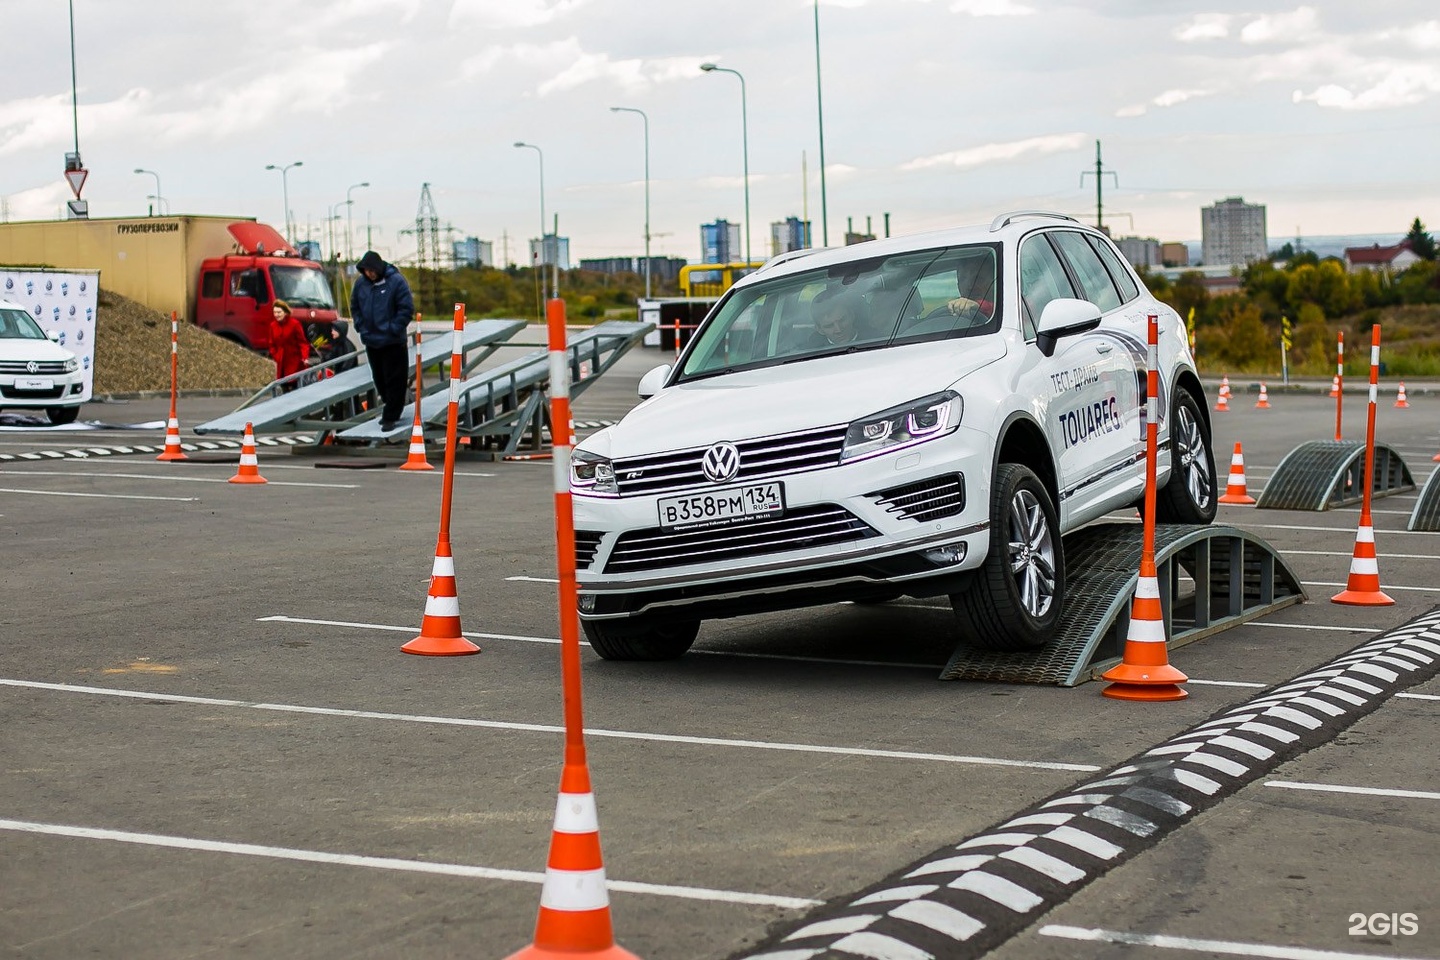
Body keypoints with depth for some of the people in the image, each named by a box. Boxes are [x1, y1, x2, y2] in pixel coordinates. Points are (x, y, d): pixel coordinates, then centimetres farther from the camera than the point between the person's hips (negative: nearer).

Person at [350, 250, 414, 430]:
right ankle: (390, 410, 29)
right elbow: (355, 307, 17)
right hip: (371, 341, 6)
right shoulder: (361, 283, 4)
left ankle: (390, 417, 1)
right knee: (379, 379, 14)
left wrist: (393, 329, -16)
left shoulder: (396, 281, -11)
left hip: (393, 342, -6)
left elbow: (407, 308, -12)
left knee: (394, 380, -4)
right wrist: (360, 326, 3)